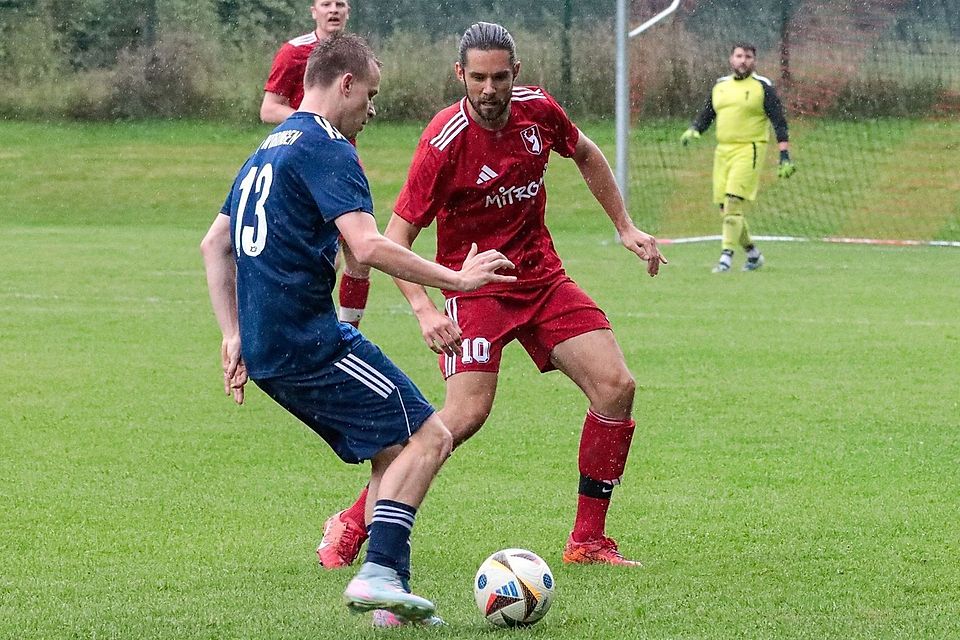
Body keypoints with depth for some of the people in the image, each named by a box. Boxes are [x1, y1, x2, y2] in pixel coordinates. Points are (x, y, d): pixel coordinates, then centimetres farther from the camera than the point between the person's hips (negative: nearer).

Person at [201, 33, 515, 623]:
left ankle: (391, 595, 6)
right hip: (312, 343, -10)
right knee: (428, 437, -8)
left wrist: (233, 335, 24)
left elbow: (215, 243, 26)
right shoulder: (326, 149, -10)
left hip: (268, 353, 10)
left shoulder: (268, 150, 21)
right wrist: (456, 278, -13)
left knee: (394, 451, 14)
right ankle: (379, 574, -19)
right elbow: (369, 246, -21)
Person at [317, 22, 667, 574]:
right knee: (467, 413, -22)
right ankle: (353, 524, -8)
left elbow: (587, 155, 19)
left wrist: (626, 227, 17)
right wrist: (424, 310, -33)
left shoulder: (537, 109, -6)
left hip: (542, 276, 6)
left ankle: (588, 539, 6)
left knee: (616, 387, -7)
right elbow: (395, 239, -19)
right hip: (475, 285, -6)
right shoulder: (446, 141, -21)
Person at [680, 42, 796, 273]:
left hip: (748, 150, -6)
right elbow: (705, 115, 23)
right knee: (725, 208, 5)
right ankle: (753, 254, 21)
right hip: (722, 150, 6)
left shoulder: (763, 87, -1)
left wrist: (784, 156, -9)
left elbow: (779, 123, -2)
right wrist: (693, 130, 1)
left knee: (733, 203, -18)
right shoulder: (720, 86, 14)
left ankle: (726, 257, -17)